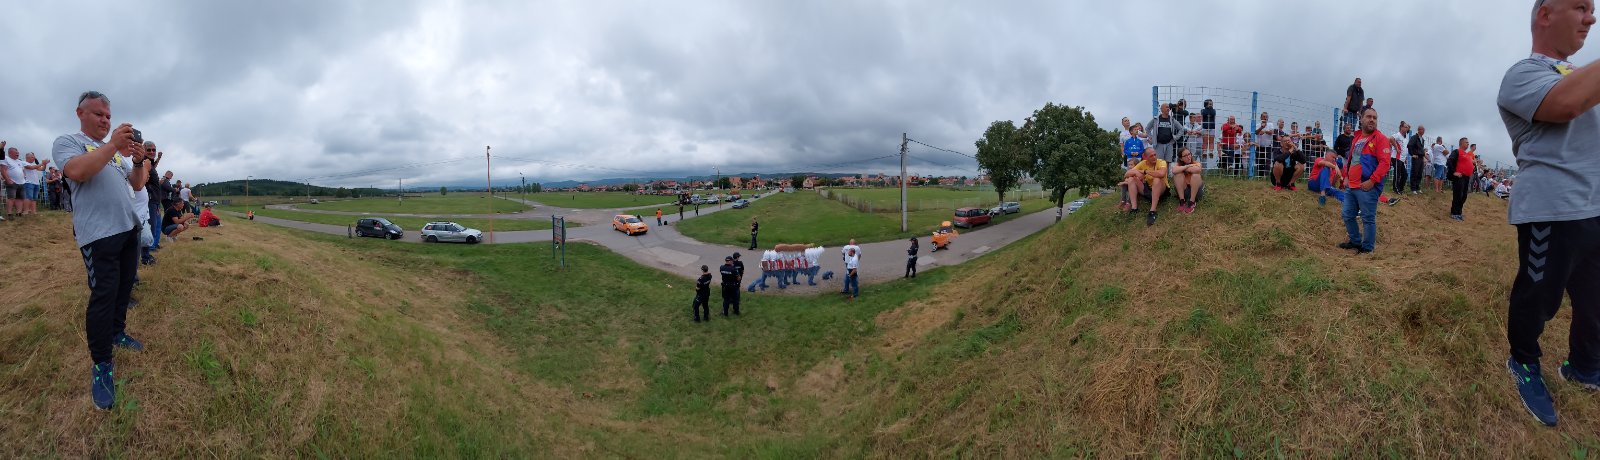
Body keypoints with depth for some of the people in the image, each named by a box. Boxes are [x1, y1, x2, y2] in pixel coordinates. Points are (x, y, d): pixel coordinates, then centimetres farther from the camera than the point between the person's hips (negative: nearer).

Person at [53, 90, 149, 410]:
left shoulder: (117, 151, 19)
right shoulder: (67, 142, -3)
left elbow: (137, 185, 14)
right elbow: (77, 171, -23)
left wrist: (138, 162, -6)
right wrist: (113, 145, -23)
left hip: (129, 228, 8)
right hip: (99, 234, -7)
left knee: (124, 289, 15)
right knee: (104, 295, -11)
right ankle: (101, 365, -5)